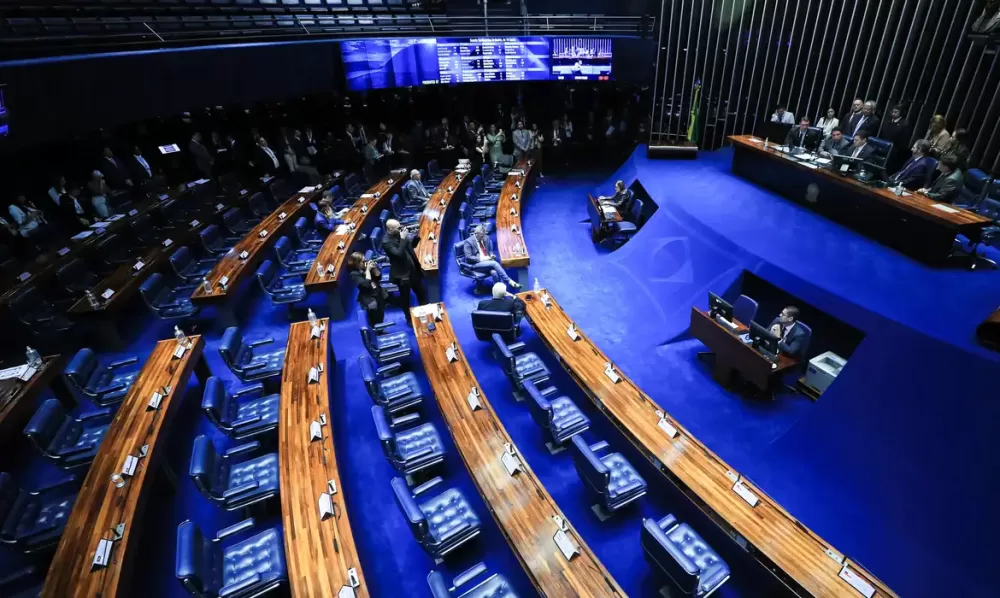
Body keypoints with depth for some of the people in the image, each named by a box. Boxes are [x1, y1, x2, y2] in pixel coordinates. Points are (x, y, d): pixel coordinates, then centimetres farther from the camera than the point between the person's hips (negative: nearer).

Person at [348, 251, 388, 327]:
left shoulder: (366, 265, 3)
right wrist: (367, 270, -17)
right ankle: (375, 328, -6)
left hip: (378, 292, 8)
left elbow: (378, 277, 8)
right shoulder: (354, 274, -12)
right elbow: (366, 284, -22)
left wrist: (374, 268, -9)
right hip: (368, 297, -8)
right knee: (373, 307, -31)